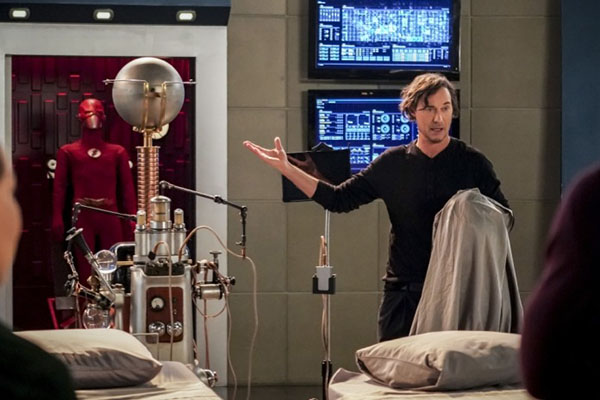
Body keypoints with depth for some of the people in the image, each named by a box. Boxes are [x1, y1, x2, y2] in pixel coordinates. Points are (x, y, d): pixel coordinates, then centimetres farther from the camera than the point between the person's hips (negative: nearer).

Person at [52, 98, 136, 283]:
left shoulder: (118, 152, 13)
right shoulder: (67, 152, 9)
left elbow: (127, 187, 8)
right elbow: (59, 187, 3)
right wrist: (57, 220, -8)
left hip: (111, 217, 2)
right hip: (82, 217, -1)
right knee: (84, 269, -2)